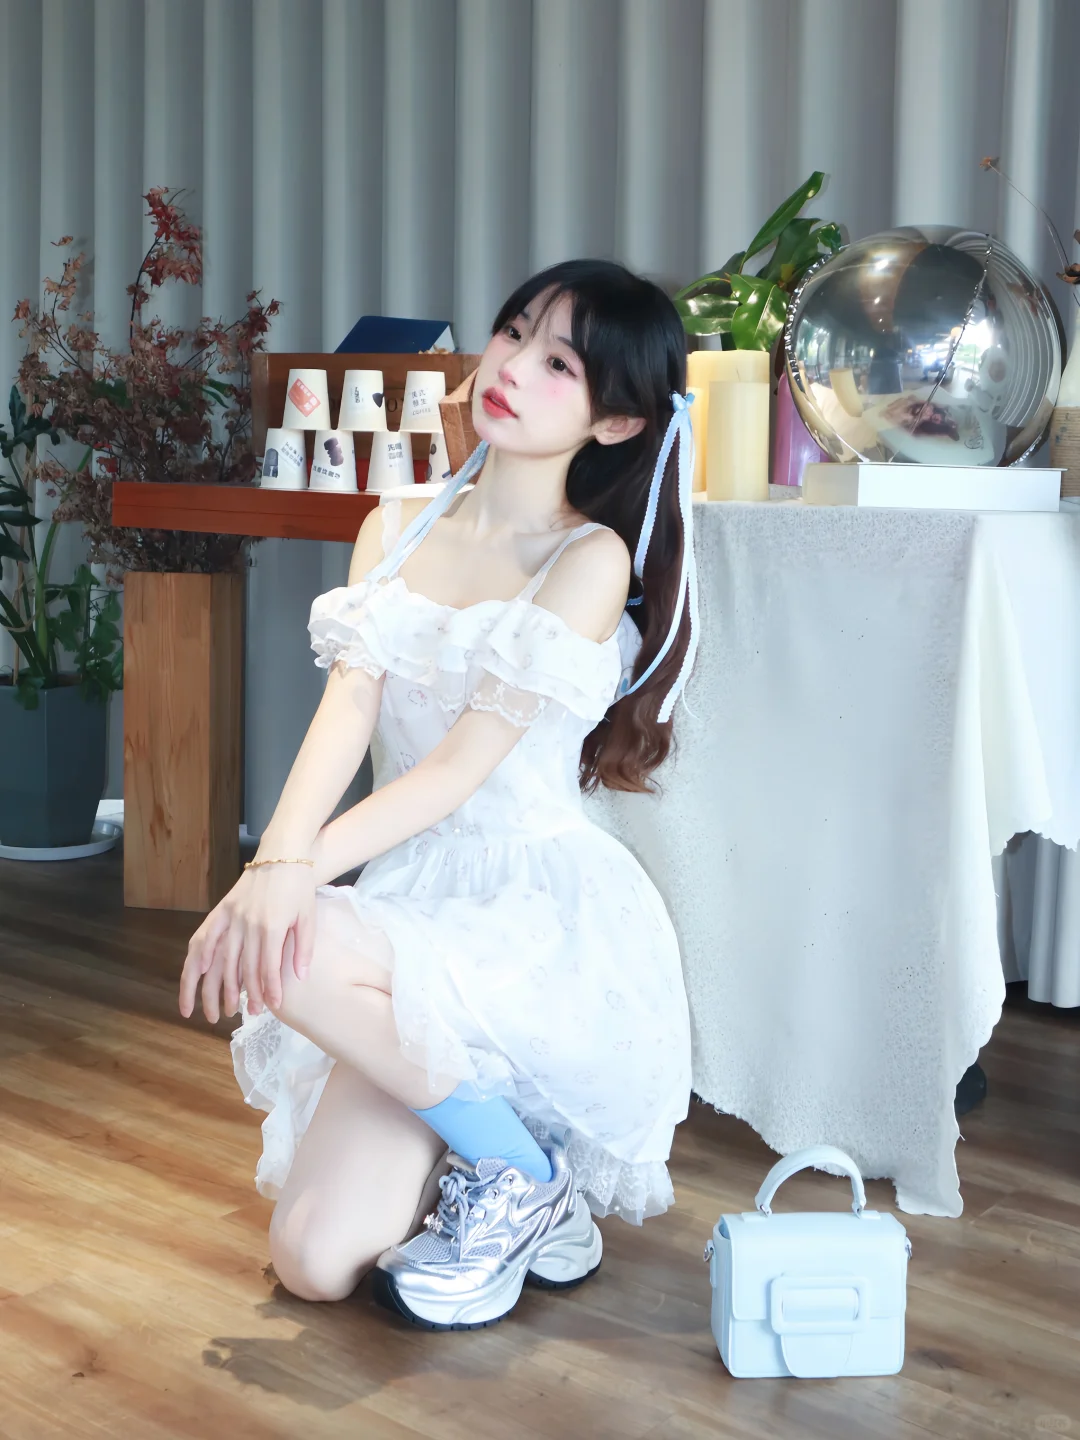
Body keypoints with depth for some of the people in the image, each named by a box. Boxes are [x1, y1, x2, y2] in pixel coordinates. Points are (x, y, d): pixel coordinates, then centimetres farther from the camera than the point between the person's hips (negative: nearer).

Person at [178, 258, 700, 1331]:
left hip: (537, 914, -5)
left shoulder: (592, 557, -7)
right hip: (410, 901, 5)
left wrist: (306, 866, -27)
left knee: (296, 952, -33)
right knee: (314, 1266, -7)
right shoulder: (396, 529, 10)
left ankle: (518, 1174, -8)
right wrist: (276, 857, -23)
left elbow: (463, 766, -15)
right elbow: (347, 708, -4)